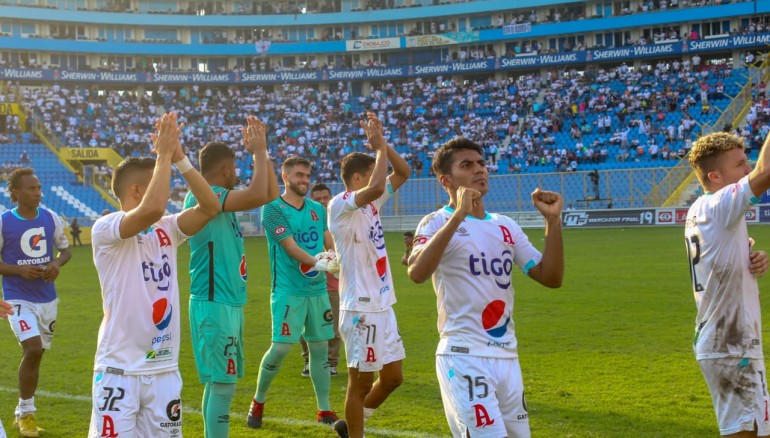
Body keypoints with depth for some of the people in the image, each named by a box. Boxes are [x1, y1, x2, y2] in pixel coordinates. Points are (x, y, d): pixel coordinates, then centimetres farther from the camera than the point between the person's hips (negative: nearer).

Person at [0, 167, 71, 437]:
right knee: (33, 350, -18)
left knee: (35, 354, 11)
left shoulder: (51, 219, 1)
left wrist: (57, 263, -9)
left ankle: (23, 412, 28)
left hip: (47, 298, 4)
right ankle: (25, 413, -1)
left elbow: (65, 249, 12)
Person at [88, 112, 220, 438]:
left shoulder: (166, 229, 8)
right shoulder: (105, 229, -11)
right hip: (119, 370, -6)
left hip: (165, 368, 6)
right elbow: (152, 209, -29)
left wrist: (179, 157, -8)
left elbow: (210, 207, -3)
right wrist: (164, 154, -18)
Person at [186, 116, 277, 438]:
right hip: (215, 304, -10)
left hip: (227, 302, 10)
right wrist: (259, 152, -16)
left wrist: (262, 152, 8)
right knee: (222, 384, -8)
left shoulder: (218, 198, 13)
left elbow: (270, 194, 16)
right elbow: (258, 195, -29)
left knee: (218, 381, 16)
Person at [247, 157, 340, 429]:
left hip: (318, 289, 5)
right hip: (288, 291, -5)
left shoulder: (318, 209, 12)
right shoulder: (273, 209, -7)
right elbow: (290, 246, -17)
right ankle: (258, 402, 14)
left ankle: (324, 410, 15)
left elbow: (331, 244, 9)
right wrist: (315, 263, -32)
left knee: (320, 347, 6)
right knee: (281, 347, -8)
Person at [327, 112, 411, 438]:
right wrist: (380, 146, -18)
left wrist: (382, 144, 0)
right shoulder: (340, 205, -14)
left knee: (393, 377, 16)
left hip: (382, 305, 9)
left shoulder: (371, 202, 11)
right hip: (361, 308, -9)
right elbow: (376, 187, -32)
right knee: (361, 381, 1)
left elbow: (404, 172, 14)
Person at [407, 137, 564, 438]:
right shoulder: (438, 223, -5)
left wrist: (553, 221, -4)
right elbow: (417, 274, -26)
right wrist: (458, 215, -29)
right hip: (463, 357, -7)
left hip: (507, 357, 7)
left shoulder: (506, 226, 14)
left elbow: (551, 278, 8)